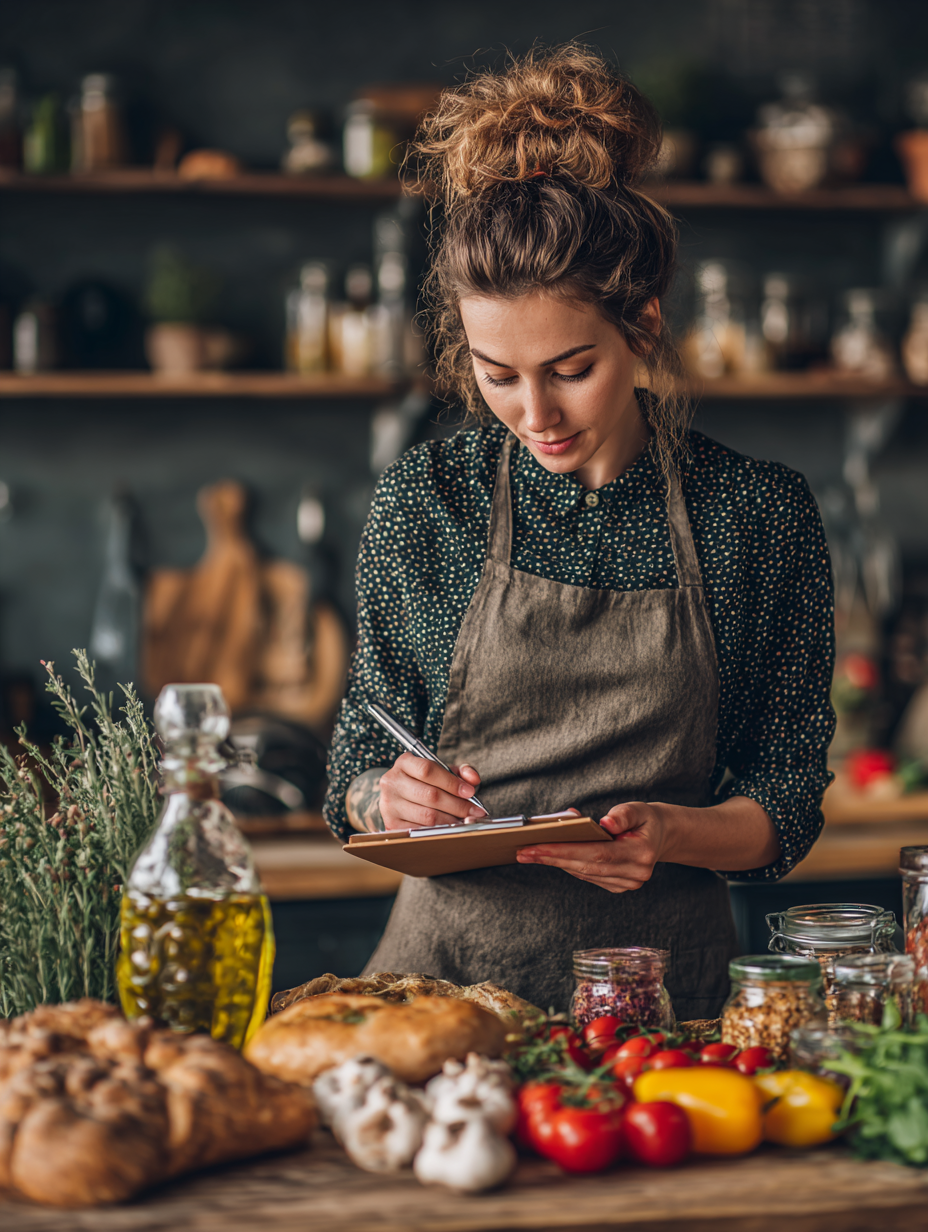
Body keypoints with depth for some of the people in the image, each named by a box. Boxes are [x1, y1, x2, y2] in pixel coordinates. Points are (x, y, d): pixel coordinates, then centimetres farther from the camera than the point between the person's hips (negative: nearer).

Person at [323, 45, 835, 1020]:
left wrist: (672, 833, -14)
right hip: (447, 966, 1)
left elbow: (785, 805, 5)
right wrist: (386, 796, -12)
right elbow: (356, 770, 10)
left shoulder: (763, 516, 1)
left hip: (663, 979, 0)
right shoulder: (424, 499, 3)